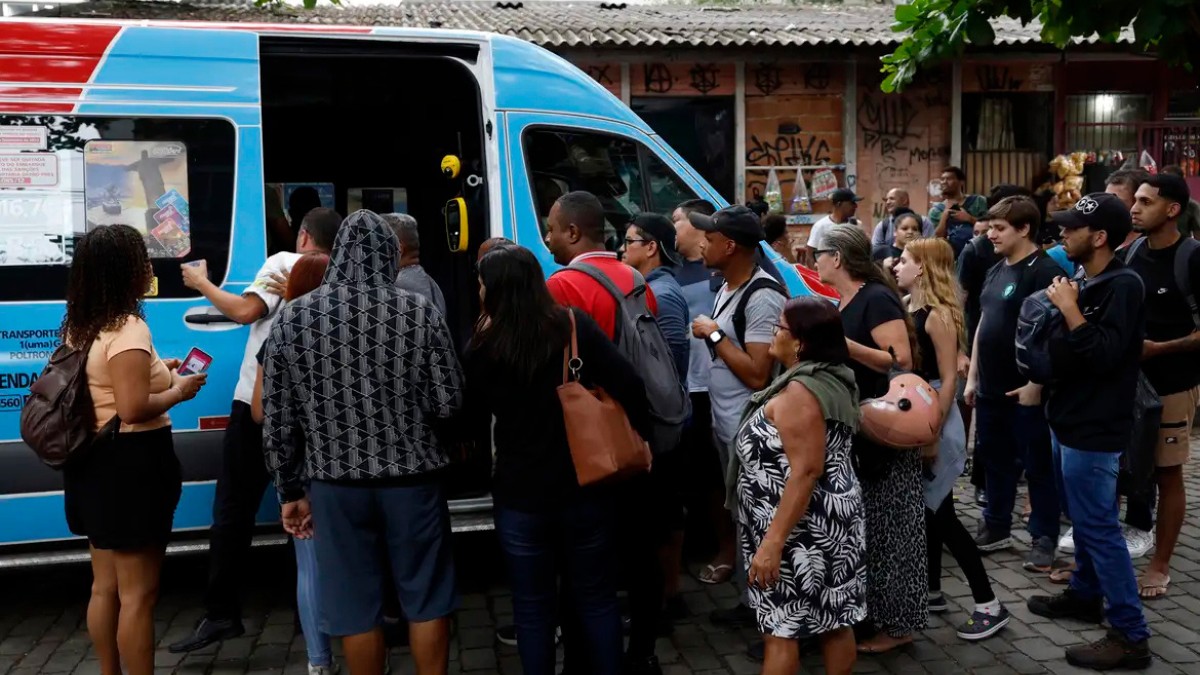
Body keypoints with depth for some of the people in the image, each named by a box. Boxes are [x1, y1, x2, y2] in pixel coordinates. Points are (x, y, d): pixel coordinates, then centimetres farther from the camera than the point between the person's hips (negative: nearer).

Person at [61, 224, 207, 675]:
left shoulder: (81, 327, 10)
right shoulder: (128, 329, -19)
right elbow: (133, 408, -26)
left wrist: (156, 370, 16)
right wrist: (178, 390, -10)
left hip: (94, 462, 10)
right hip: (130, 465, -10)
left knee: (105, 586, 19)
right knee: (137, 594, 0)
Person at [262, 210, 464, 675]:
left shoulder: (292, 317, -2)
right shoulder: (420, 313, -7)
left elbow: (276, 421, 1)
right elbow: (449, 404, -4)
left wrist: (290, 491, 12)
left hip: (335, 483, 1)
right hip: (411, 478, -1)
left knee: (355, 604, 13)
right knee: (427, 597, 14)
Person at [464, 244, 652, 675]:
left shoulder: (484, 347, -9)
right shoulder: (575, 325, -8)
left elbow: (472, 412, 5)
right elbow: (628, 386, -13)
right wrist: (638, 438, 1)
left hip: (520, 494, -1)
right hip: (586, 486, 2)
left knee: (532, 607, 13)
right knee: (596, 597, 17)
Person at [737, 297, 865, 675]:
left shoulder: (801, 391, -20)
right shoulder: (831, 380, 9)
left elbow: (806, 471, -26)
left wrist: (773, 541, -26)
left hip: (802, 528, -9)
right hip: (827, 522, 10)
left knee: (780, 627, -1)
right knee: (834, 622, 15)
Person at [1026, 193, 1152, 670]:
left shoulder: (1122, 287, -18)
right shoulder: (1084, 283, 9)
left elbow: (1104, 355, -26)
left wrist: (1070, 310, -22)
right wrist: (1042, 384, 11)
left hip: (1094, 429, -9)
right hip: (1070, 420, 9)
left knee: (1099, 528, -5)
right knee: (1083, 520, 21)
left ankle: (1130, 635, 4)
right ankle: (1085, 596, 37)